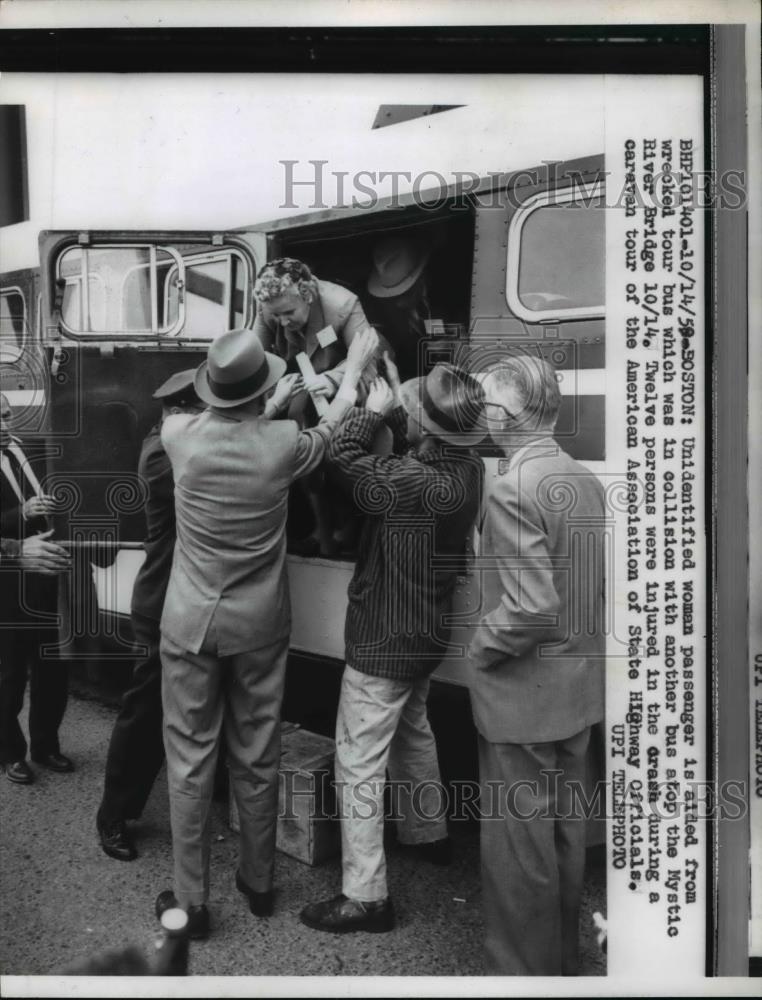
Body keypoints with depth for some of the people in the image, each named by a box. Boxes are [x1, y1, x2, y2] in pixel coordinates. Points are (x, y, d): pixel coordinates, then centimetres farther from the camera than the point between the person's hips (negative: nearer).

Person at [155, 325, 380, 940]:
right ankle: (259, 884, 33)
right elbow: (330, 433, 10)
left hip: (191, 623, 0)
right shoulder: (283, 442, -13)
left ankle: (192, 903, 22)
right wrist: (353, 369, 24)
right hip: (261, 625, 1)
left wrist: (271, 403, 23)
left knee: (190, 760, 11)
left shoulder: (179, 435, -11)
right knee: (258, 758, 15)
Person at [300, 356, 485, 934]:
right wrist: (395, 403, 1)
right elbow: (415, 453, 10)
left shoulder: (415, 483, -31)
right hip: (427, 632, 9)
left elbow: (342, 452, -21)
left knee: (360, 760, 2)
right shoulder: (468, 467, -8)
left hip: (384, 641, -9)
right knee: (414, 731, 29)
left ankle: (365, 895, 12)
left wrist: (375, 409, -7)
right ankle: (428, 834, 48)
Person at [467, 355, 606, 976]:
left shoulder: (513, 491, -22)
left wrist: (481, 647, -13)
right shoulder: (586, 480, 4)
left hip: (525, 691, -9)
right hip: (580, 685, 9)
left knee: (518, 839, 7)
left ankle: (523, 972, 24)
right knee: (564, 827, 21)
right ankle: (563, 959, 39)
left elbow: (532, 605, -28)